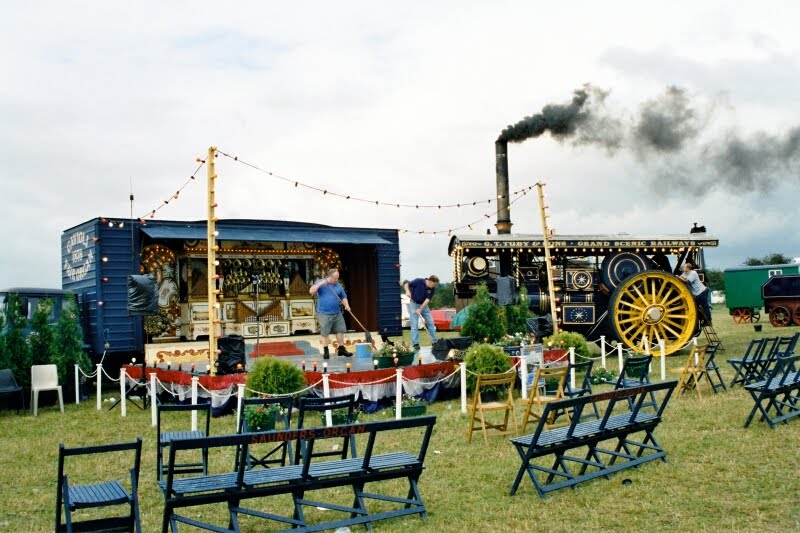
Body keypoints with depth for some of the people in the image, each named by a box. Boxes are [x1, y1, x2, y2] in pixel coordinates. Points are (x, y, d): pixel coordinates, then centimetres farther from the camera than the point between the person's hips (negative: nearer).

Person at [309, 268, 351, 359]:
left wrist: (346, 305, -3)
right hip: (324, 313, -4)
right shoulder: (320, 283, 0)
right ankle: (325, 351, 9)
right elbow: (311, 291, -12)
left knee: (340, 330, 5)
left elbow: (343, 297, 15)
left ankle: (341, 349, 17)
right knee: (324, 333, 0)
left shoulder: (338, 286, 10)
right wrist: (320, 284, -22)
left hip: (337, 313, 4)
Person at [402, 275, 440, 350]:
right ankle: (415, 343, -4)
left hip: (424, 305, 4)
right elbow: (406, 284, -10)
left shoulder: (432, 289, -9)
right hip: (414, 304, -4)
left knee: (430, 323, 4)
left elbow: (428, 299, -14)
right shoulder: (418, 281, -19)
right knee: (414, 325, -7)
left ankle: (434, 341, 13)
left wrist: (420, 309, -24)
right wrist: (407, 291, -29)